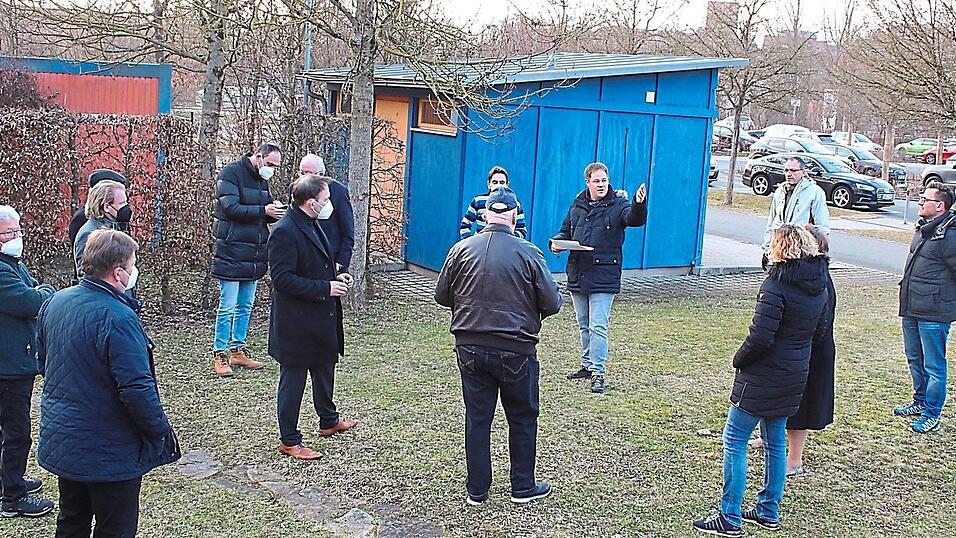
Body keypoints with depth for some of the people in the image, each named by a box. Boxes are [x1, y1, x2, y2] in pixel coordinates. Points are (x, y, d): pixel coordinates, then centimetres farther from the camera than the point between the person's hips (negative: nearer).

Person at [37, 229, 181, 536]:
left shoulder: (55, 302, 0)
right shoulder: (118, 318, -26)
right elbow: (137, 388, -27)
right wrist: (160, 431, -13)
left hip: (60, 442, 8)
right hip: (110, 452, -8)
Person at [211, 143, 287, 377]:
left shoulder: (262, 179, 15)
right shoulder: (230, 173, -9)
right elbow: (231, 208, -18)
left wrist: (276, 213, -4)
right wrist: (264, 211, -23)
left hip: (254, 253, 8)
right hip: (232, 251, -8)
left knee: (246, 306, 12)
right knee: (227, 307, -5)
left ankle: (238, 350, 22)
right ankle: (220, 355, 2)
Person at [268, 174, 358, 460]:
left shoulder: (312, 225, 8)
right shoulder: (285, 231, -22)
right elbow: (282, 278, -25)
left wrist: (336, 277, 4)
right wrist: (325, 288, -24)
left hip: (321, 318, 9)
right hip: (296, 323, -9)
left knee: (325, 370, 24)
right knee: (293, 380, 4)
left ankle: (328, 420, 43)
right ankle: (289, 441, 16)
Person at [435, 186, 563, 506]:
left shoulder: (461, 250, -3)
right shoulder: (528, 253, -10)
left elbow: (441, 296, 5)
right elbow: (552, 303, -8)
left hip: (470, 348, 2)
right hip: (515, 352, -2)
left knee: (477, 417, 12)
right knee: (522, 418, 14)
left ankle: (477, 489, 19)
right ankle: (523, 487, 24)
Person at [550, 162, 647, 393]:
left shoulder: (618, 205, -5)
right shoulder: (577, 205, 10)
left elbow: (635, 218, -25)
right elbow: (566, 230, 21)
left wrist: (639, 205, -48)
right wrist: (558, 242, -1)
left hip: (603, 277, -5)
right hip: (577, 275, 6)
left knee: (598, 326, -8)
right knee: (584, 325, 16)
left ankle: (598, 372, -3)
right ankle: (588, 365, 29)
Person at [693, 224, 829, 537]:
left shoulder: (776, 286, -21)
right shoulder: (819, 287, 5)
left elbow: (760, 337, -24)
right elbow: (818, 333, 14)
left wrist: (739, 360, -9)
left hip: (762, 378, -8)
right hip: (794, 377, 8)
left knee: (735, 441, -1)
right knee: (775, 442, 18)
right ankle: (769, 512, 27)